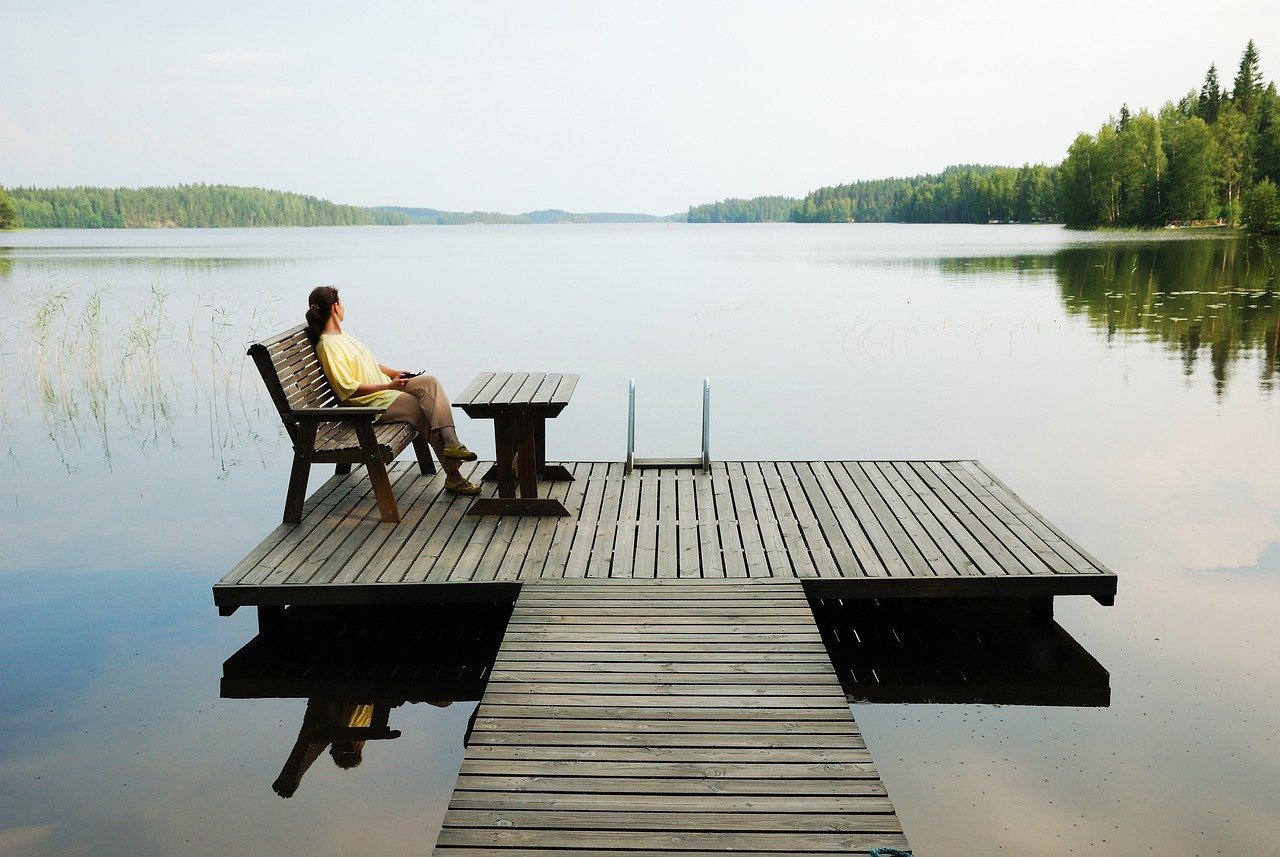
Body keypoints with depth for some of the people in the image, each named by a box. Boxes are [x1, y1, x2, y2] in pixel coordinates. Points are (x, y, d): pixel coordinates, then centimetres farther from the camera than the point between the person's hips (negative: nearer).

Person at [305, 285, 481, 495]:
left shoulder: (342, 336, 18)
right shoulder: (328, 346, -12)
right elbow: (348, 389, -19)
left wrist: (394, 373, 9)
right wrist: (388, 386, -18)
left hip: (386, 388, 9)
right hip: (370, 402, -9)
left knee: (429, 381, -16)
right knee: (428, 414, -20)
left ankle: (451, 443, -26)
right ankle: (453, 476, -17)